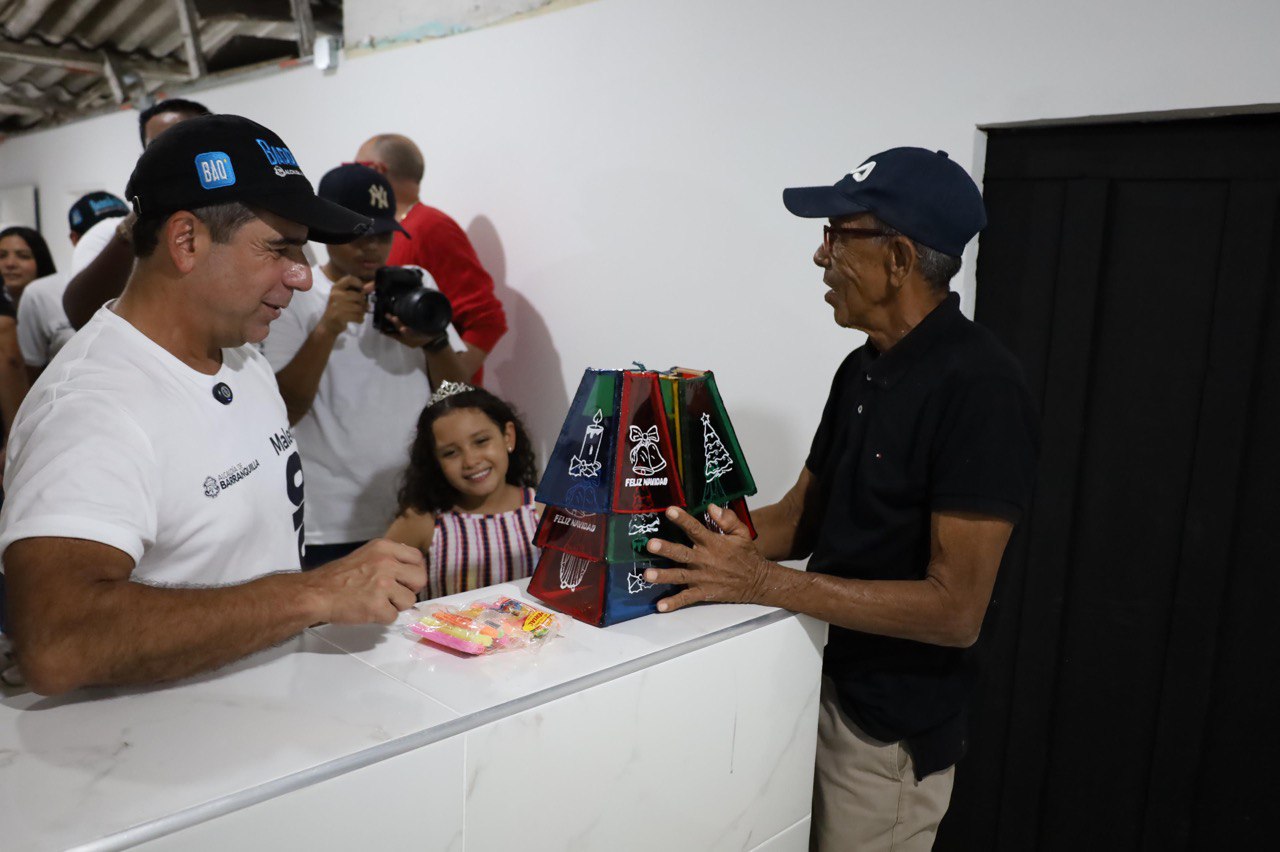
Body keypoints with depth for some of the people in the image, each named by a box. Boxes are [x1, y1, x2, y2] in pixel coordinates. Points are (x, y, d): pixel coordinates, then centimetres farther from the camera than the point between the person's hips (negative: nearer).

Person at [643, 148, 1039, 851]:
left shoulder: (978, 386, -22)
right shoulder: (862, 370, 5)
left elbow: (955, 609, -25)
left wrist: (765, 582, -28)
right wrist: (689, 536, -5)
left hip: (890, 731, -7)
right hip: (818, 683, 7)